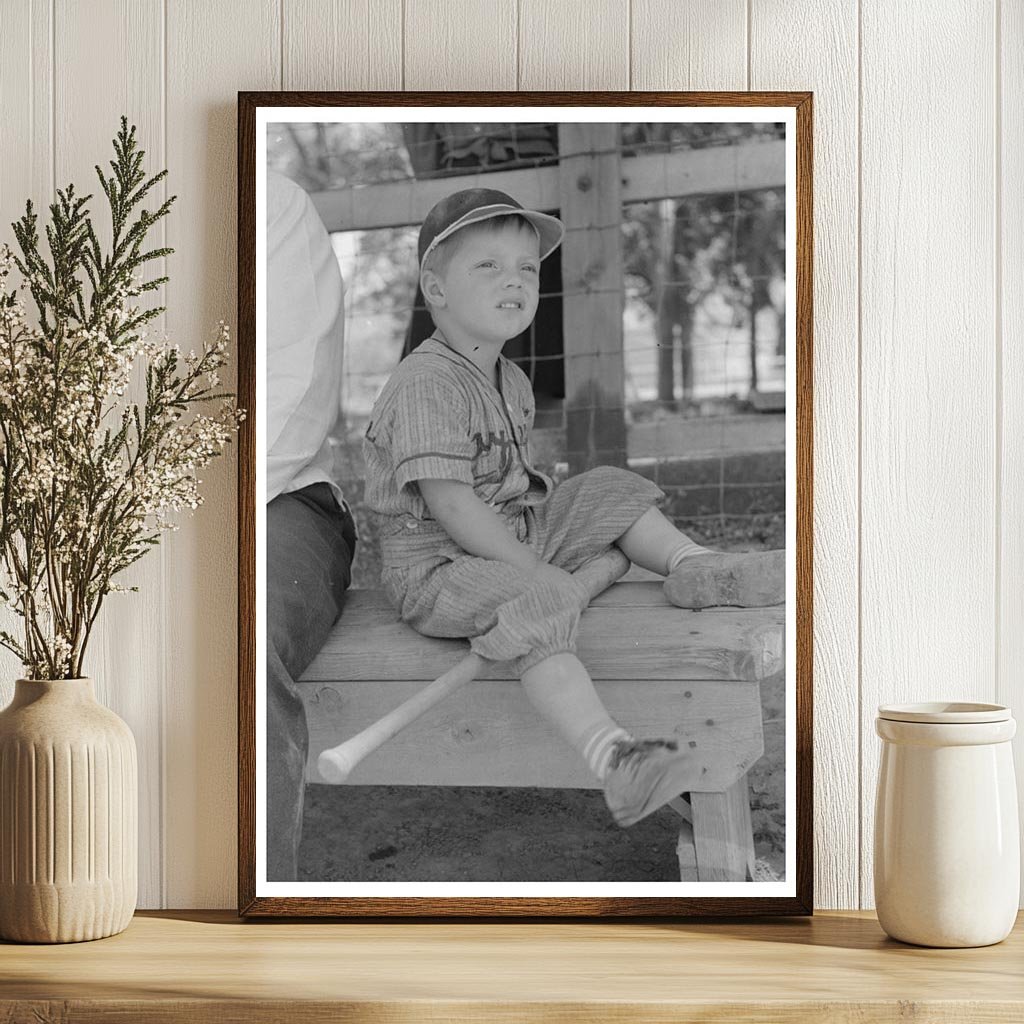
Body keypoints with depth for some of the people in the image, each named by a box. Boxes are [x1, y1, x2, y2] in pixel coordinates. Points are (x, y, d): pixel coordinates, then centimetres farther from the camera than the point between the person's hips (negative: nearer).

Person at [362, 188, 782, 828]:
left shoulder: (510, 381, 13)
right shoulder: (428, 383, -20)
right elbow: (450, 505, -25)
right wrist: (530, 567, -23)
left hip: (518, 535, 10)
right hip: (437, 565, -10)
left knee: (609, 491, 13)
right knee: (543, 602, -36)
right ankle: (613, 761, -50)